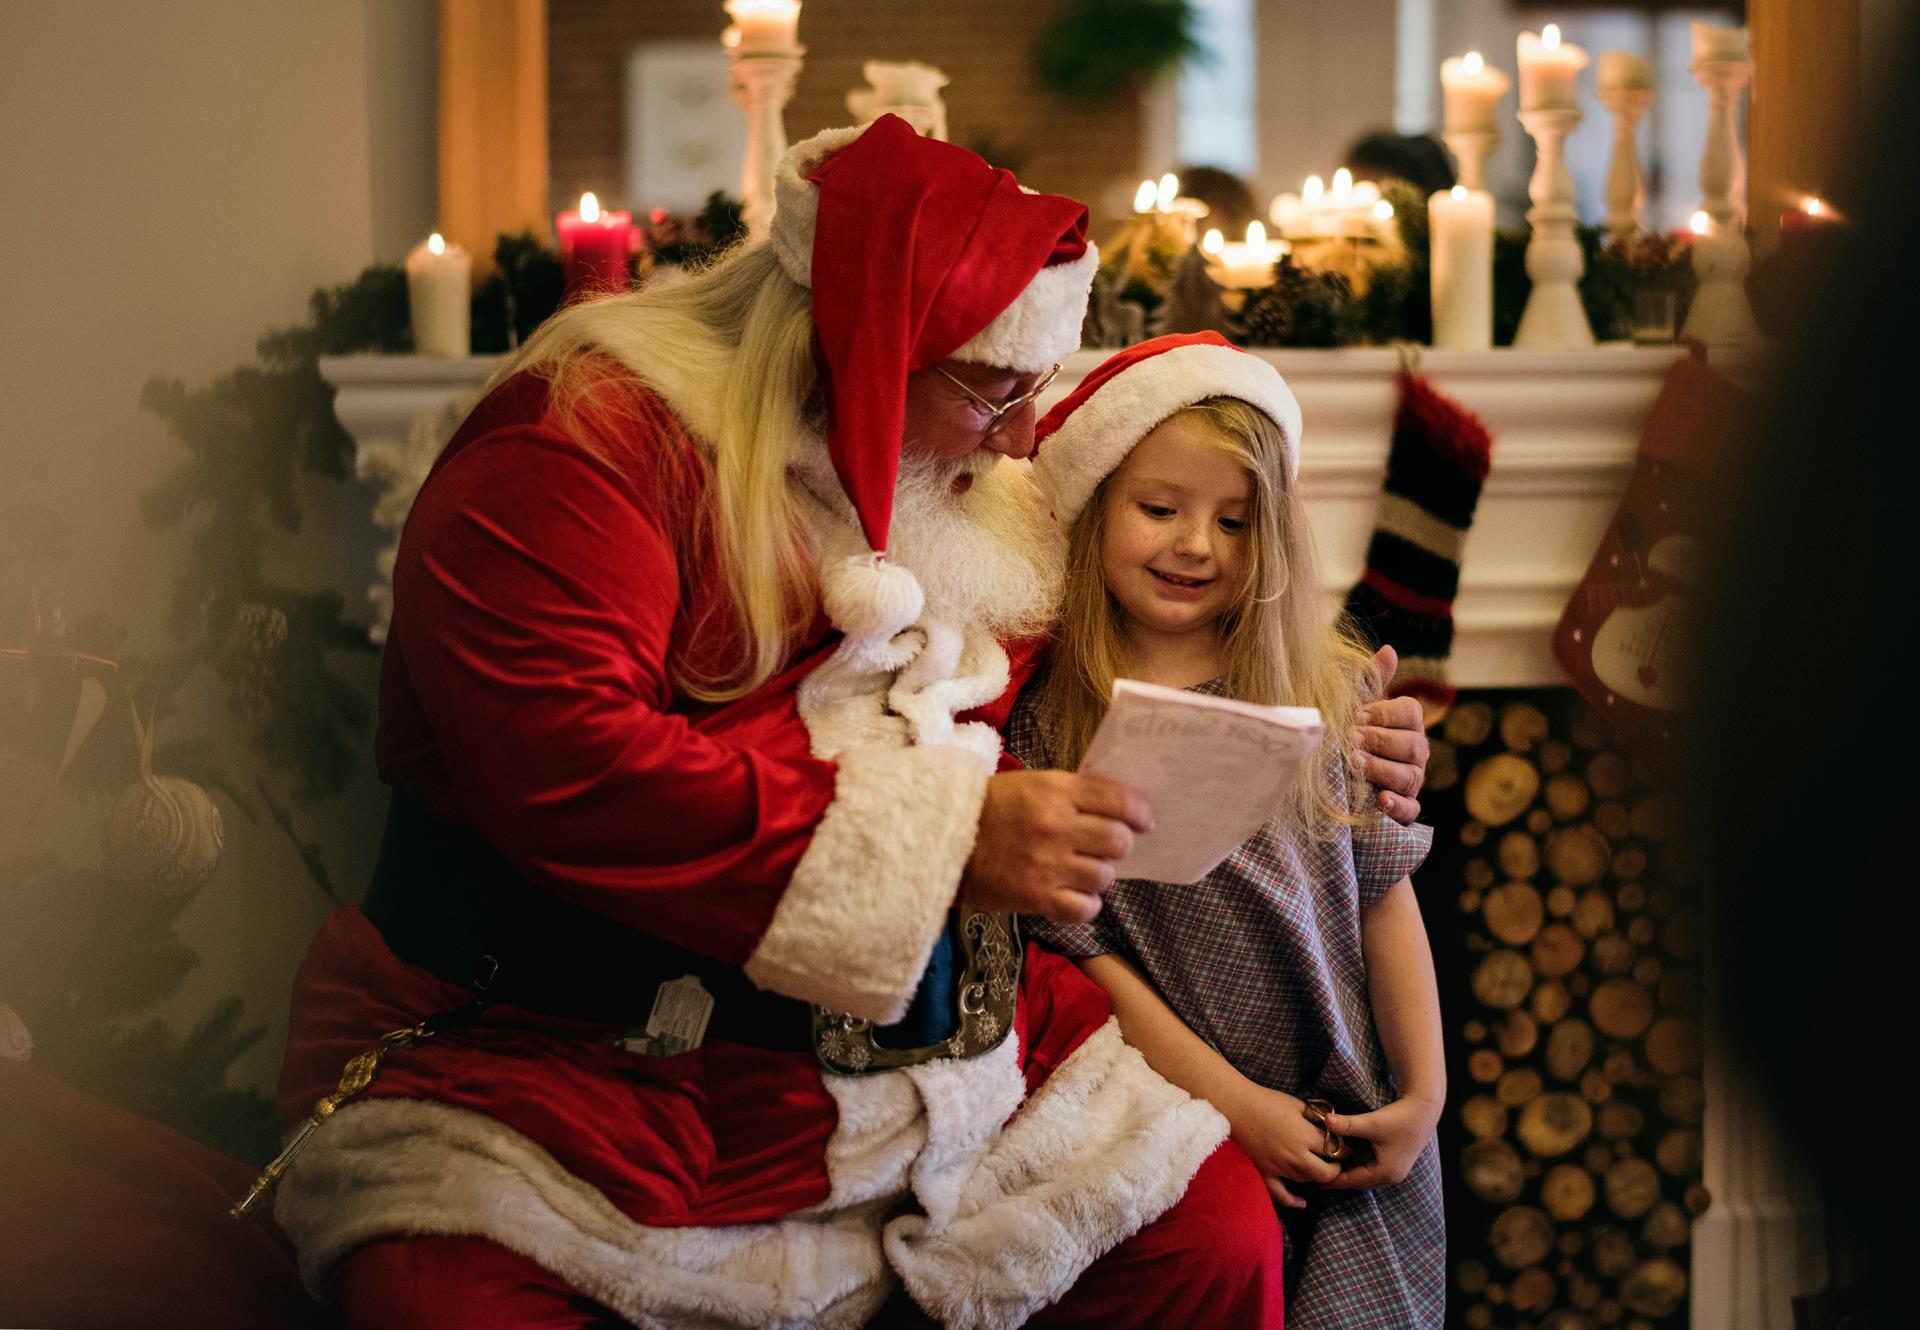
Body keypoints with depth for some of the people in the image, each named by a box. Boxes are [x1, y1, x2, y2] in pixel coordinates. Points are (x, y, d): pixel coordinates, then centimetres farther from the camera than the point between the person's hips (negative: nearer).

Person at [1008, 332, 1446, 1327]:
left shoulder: (1327, 689, 4)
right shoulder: (1042, 718, -5)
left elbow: (1383, 897, 6)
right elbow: (1077, 947, -9)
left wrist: (1424, 1095, 1)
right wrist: (1234, 1102, -12)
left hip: (1354, 1128, 3)